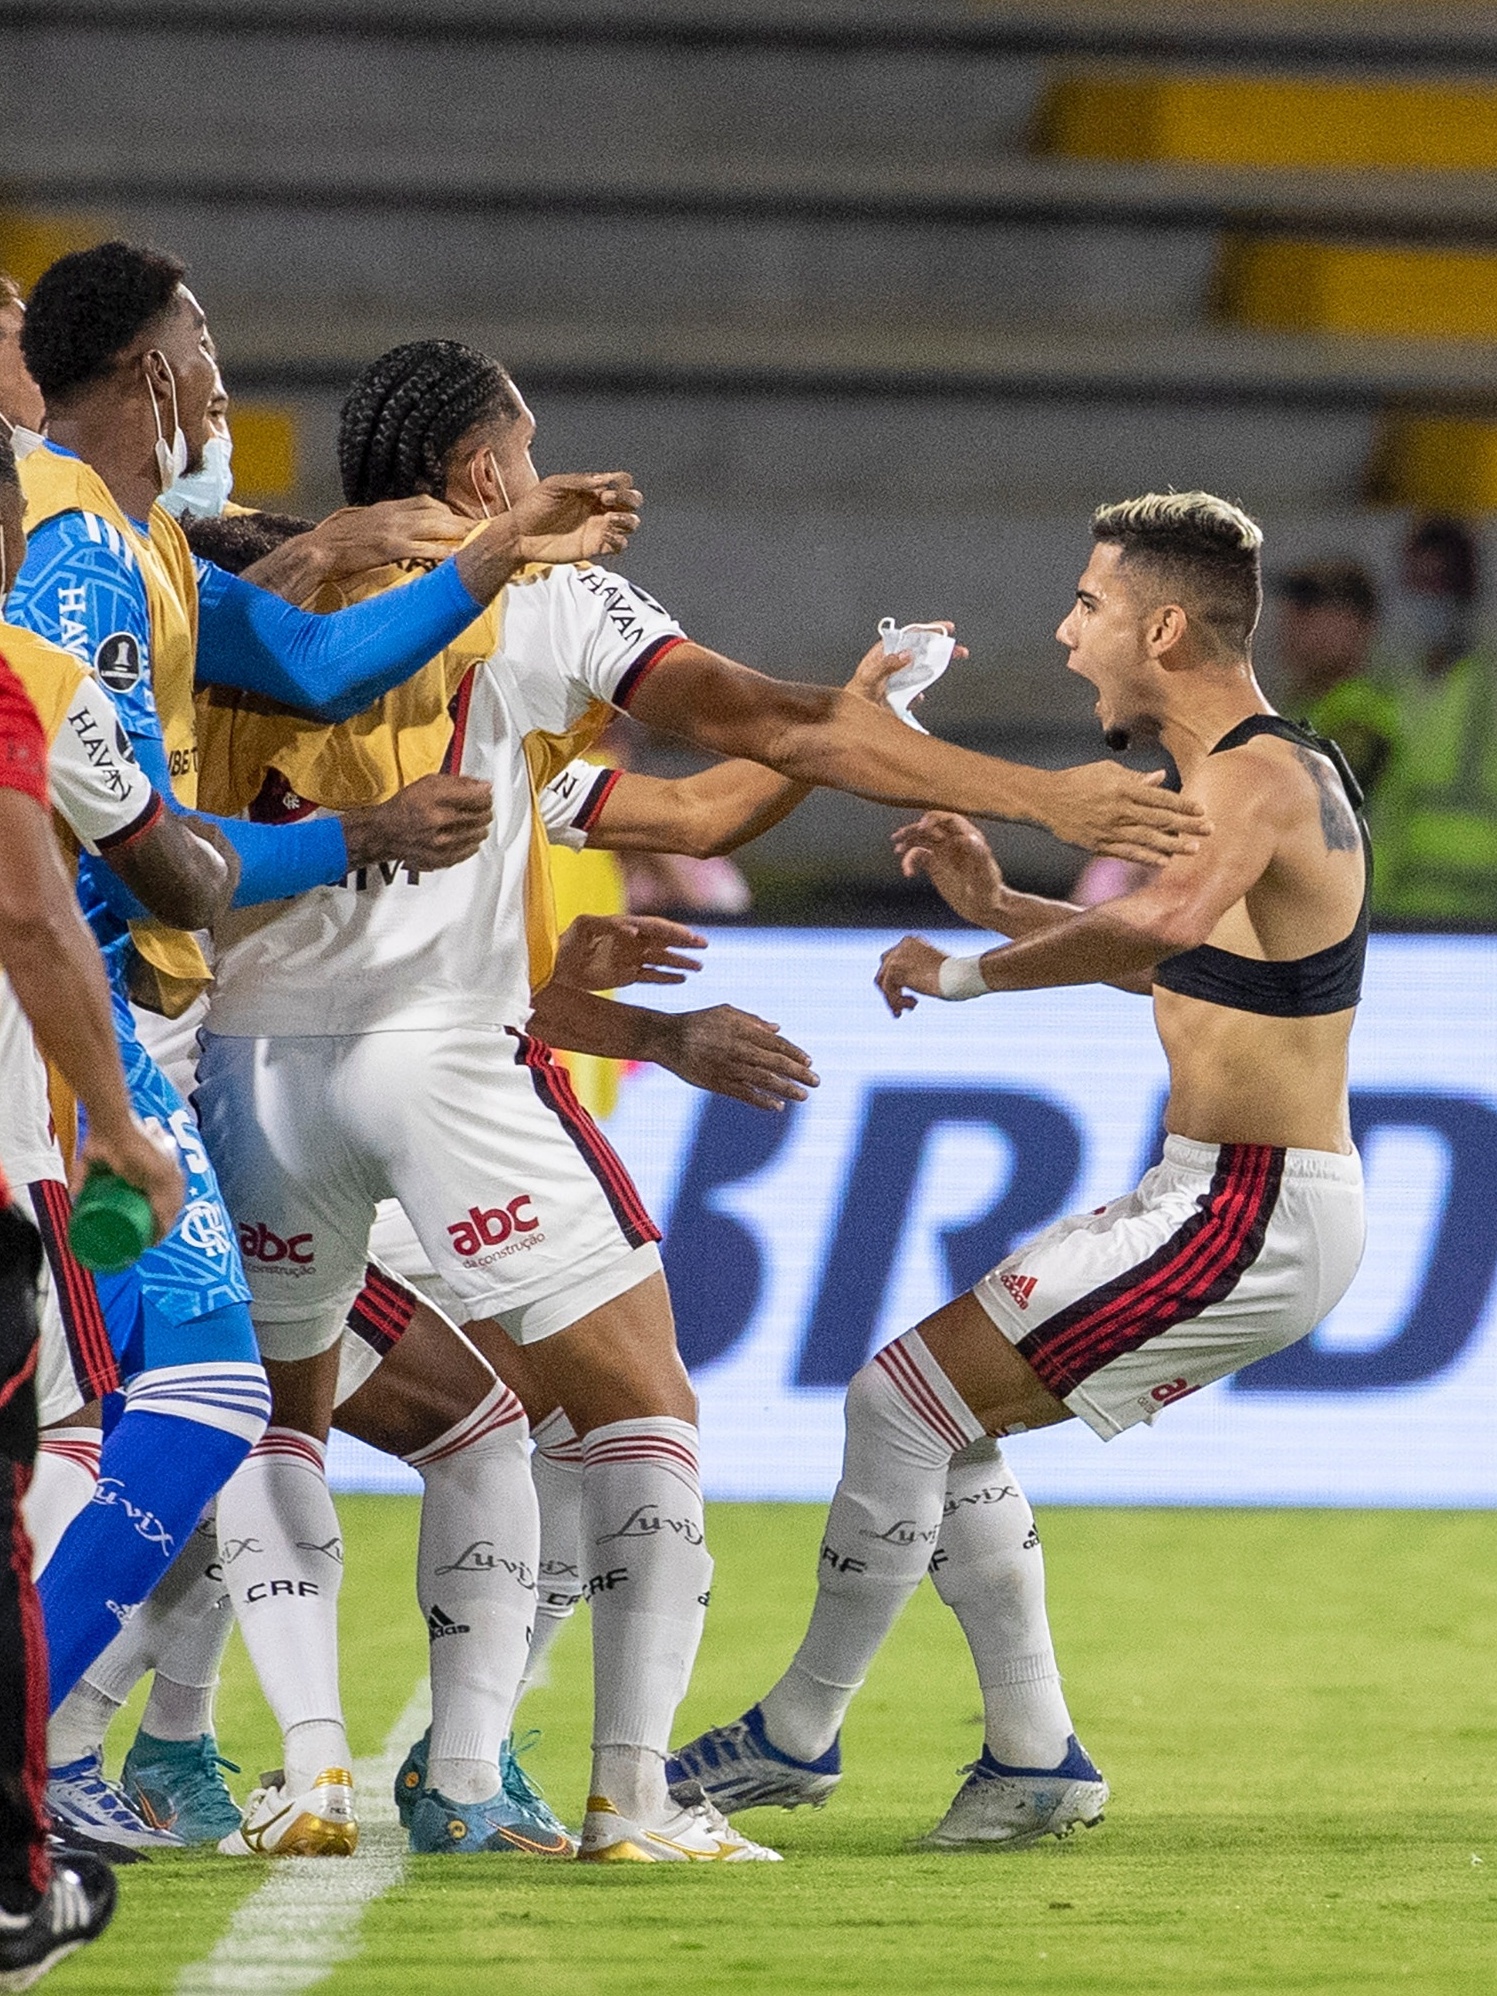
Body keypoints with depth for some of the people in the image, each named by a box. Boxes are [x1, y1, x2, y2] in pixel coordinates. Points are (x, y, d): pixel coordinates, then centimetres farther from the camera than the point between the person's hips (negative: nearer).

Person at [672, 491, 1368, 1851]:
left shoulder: (1258, 780, -18)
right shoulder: (1263, 771, 15)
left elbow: (1164, 925, -40)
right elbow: (1182, 961, 32)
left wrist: (968, 975, -30)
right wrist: (1000, 902, 19)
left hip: (1246, 1220, -10)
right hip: (1235, 1205, 10)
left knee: (903, 1396, -8)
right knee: (948, 1421, 16)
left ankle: (800, 1735, 4)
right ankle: (1036, 1757, 15)